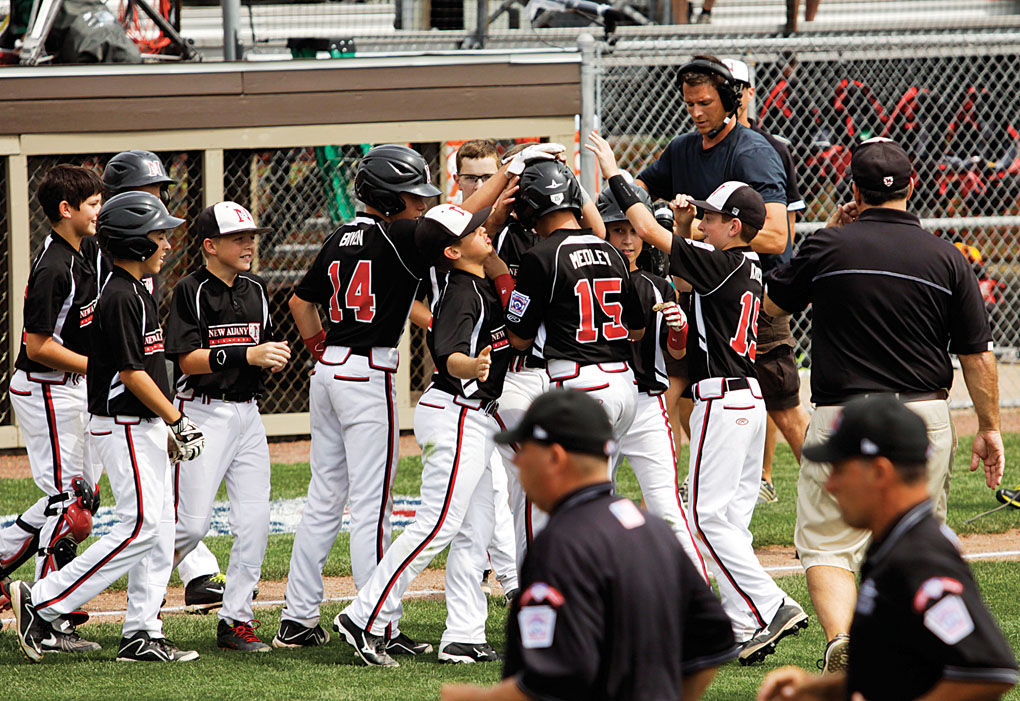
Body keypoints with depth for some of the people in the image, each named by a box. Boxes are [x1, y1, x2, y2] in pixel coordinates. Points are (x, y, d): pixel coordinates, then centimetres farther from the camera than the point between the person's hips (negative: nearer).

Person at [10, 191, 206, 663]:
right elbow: (133, 374, -20)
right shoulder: (119, 298, -17)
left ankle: (142, 635, 9)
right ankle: (40, 602, -9)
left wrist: (171, 425, 17)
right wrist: (178, 421, -14)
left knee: (158, 535, 8)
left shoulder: (136, 293, 14)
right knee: (141, 529, -12)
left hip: (145, 428, 10)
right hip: (124, 427, -10)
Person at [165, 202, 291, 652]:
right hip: (204, 413, -6)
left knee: (254, 522, -2)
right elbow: (188, 359, -17)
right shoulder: (191, 291, -8)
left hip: (247, 413, 6)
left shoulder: (254, 290, 13)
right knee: (192, 523, -10)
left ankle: (236, 620, 4)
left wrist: (276, 358, -3)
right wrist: (247, 355, -26)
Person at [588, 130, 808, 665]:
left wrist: (615, 174, -6)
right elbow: (688, 258, 30)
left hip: (721, 400, -9)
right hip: (749, 398, 9)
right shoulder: (749, 268, 12)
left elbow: (648, 231, -14)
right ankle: (745, 625, 9)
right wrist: (683, 222, 16)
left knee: (709, 514, -9)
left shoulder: (723, 264, -14)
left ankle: (770, 607, -17)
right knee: (732, 515, 10)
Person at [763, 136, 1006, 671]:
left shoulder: (828, 246, -6)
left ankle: (841, 637, -25)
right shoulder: (946, 258, -1)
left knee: (827, 545, 0)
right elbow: (978, 355, 1)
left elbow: (772, 302, 12)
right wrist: (989, 427, 11)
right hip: (925, 418, 2)